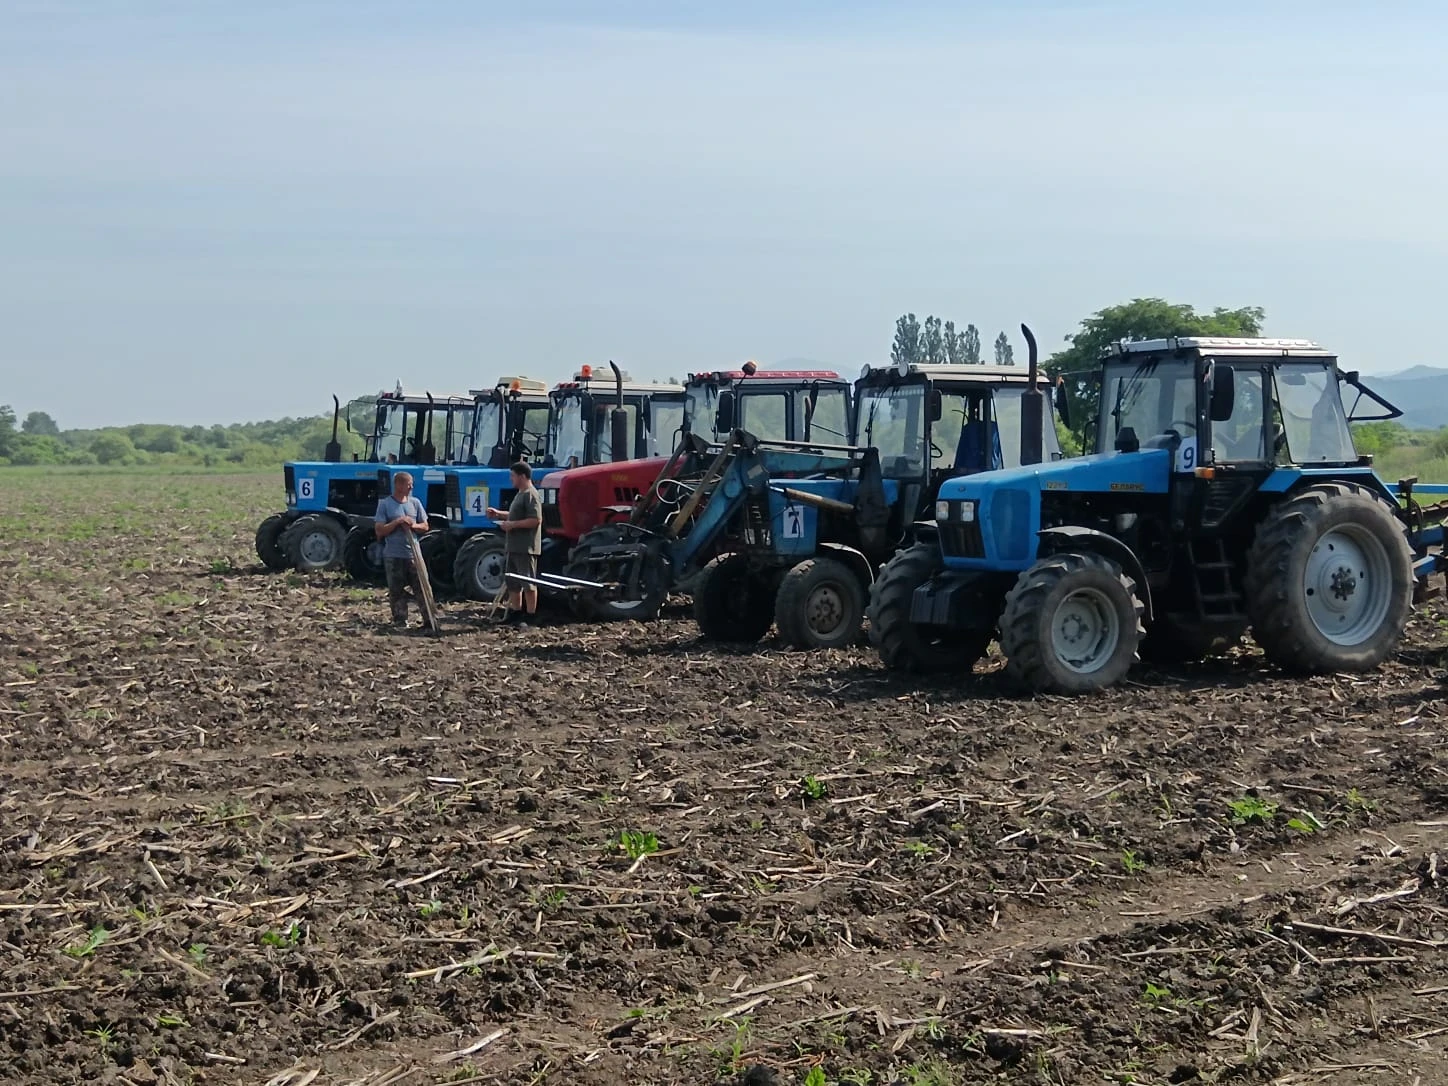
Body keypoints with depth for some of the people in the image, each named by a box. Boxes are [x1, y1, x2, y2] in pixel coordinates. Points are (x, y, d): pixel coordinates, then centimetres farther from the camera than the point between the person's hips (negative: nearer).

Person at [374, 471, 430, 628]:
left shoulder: (415, 503, 8)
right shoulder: (385, 504, -3)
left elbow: (425, 526, 12)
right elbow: (379, 530, -7)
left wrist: (413, 525, -9)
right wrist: (397, 522, -17)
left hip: (413, 554, 3)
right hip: (393, 556, -3)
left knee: (422, 587, 0)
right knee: (396, 592, 3)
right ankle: (400, 622, 11)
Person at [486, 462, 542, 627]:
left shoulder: (531, 495, -15)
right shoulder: (520, 494, 17)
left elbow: (536, 520, -23)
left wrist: (513, 524, -20)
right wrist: (498, 514, 15)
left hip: (526, 548, -10)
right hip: (514, 547, 10)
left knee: (528, 584, -6)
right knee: (513, 584, 15)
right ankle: (515, 614, 24)